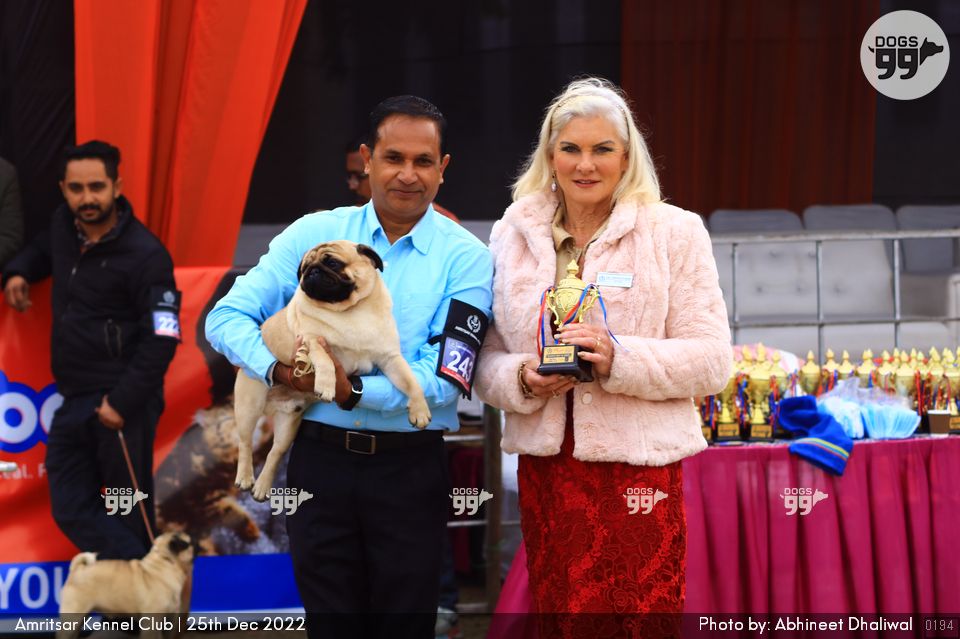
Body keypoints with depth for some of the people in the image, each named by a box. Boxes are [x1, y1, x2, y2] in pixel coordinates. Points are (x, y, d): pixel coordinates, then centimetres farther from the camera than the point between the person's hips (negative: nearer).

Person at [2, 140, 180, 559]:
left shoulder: (145, 255, -14)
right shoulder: (64, 225, 7)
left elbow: (161, 340, -17)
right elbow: (42, 248, 34)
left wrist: (123, 401, -21)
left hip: (121, 403, -8)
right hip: (73, 399, 8)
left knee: (128, 515, -2)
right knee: (72, 509, 4)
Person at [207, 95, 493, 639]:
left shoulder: (466, 257, -3)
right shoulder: (314, 234, 3)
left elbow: (442, 380, -10)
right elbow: (228, 317, 0)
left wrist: (354, 391, -22)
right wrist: (277, 367, -19)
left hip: (410, 469, -1)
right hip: (321, 458, 1)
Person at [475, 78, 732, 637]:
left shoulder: (674, 233, 1)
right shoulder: (513, 235, 10)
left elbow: (712, 360, -5)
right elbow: (487, 360, 12)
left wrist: (621, 359, -19)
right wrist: (522, 380, -11)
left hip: (640, 467, -3)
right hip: (547, 465, 3)